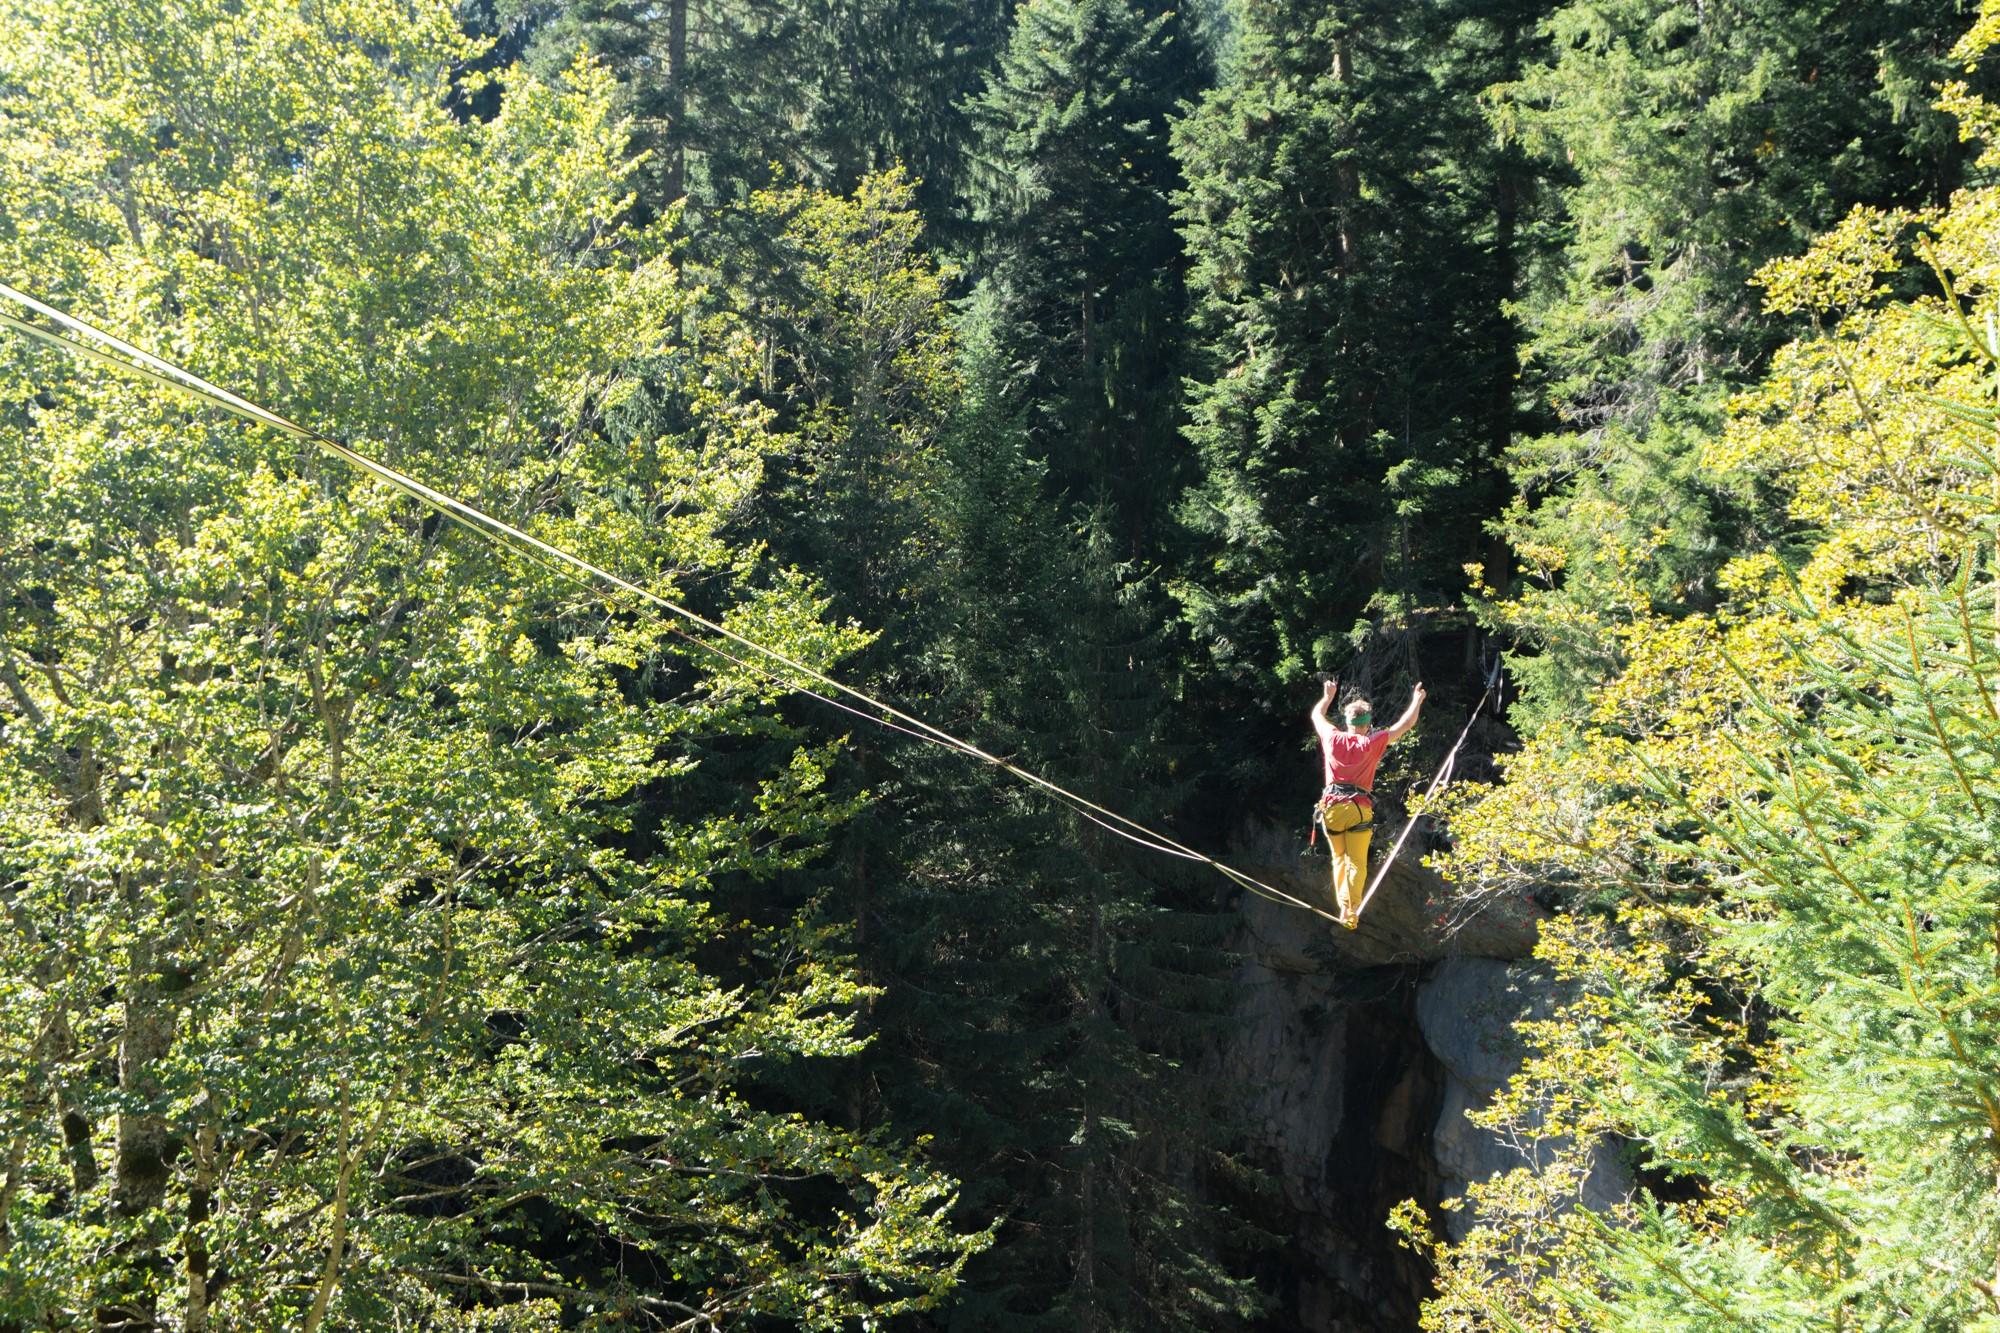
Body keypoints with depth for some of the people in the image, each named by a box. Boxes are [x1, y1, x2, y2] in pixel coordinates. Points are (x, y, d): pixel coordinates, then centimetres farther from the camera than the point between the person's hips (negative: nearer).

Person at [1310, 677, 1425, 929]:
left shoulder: (1333, 738, 5)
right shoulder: (1372, 743, -1)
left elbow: (1317, 714, 26)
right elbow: (1406, 724, 7)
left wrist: (1329, 696, 43)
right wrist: (1417, 700, 23)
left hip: (1331, 807, 3)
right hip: (1358, 809, -3)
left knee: (1339, 860, 16)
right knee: (1357, 865, -3)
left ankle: (1344, 907, 9)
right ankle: (1350, 914, -12)